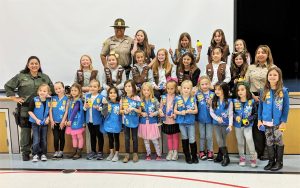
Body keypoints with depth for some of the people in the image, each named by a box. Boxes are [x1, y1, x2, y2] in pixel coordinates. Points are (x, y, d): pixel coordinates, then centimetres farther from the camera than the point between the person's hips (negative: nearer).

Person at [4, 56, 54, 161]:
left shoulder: (45, 77, 9)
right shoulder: (20, 76, 3)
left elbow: (52, 90, 17)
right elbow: (8, 86, 6)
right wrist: (15, 98, 1)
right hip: (25, 109, -1)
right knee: (25, 130, 2)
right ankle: (25, 152, 14)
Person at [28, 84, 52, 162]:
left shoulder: (49, 101, -2)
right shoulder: (34, 100, -11)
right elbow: (30, 111, -9)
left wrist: (48, 118, -7)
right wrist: (36, 119, -16)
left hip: (45, 123, 3)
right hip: (36, 123, -3)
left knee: (44, 139, 11)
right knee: (36, 140, -3)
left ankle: (43, 154, 22)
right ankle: (35, 155, 10)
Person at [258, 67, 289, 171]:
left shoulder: (283, 91, -7)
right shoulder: (264, 91, 2)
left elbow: (286, 107, -6)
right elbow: (260, 106, 6)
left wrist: (284, 121, -10)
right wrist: (259, 119, 3)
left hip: (278, 122, -3)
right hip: (267, 122, 3)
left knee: (278, 141, 6)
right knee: (269, 142, 11)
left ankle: (279, 162, 19)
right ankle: (271, 161, 23)